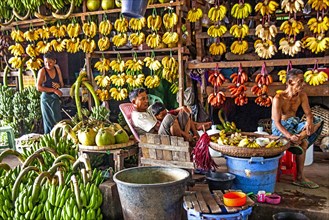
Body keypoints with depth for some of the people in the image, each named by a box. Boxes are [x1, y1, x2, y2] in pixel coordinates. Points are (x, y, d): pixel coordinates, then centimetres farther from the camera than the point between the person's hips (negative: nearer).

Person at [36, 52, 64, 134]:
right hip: (46, 98, -5)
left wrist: (58, 85, -12)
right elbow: (38, 87, -18)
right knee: (49, 121, 2)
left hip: (56, 98, 5)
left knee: (58, 120, 7)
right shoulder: (42, 71, -11)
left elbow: (62, 84, 13)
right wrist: (54, 90, -19)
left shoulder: (57, 69, 4)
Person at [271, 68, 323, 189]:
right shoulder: (278, 98, -22)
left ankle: (298, 140, -33)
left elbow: (308, 113, -5)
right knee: (303, 143, -28)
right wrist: (290, 136, -40)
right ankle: (300, 178, -20)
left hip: (294, 123, 7)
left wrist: (309, 122, -31)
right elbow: (277, 123, -24)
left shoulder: (302, 95, -3)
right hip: (280, 127, -7)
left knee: (318, 121, -18)